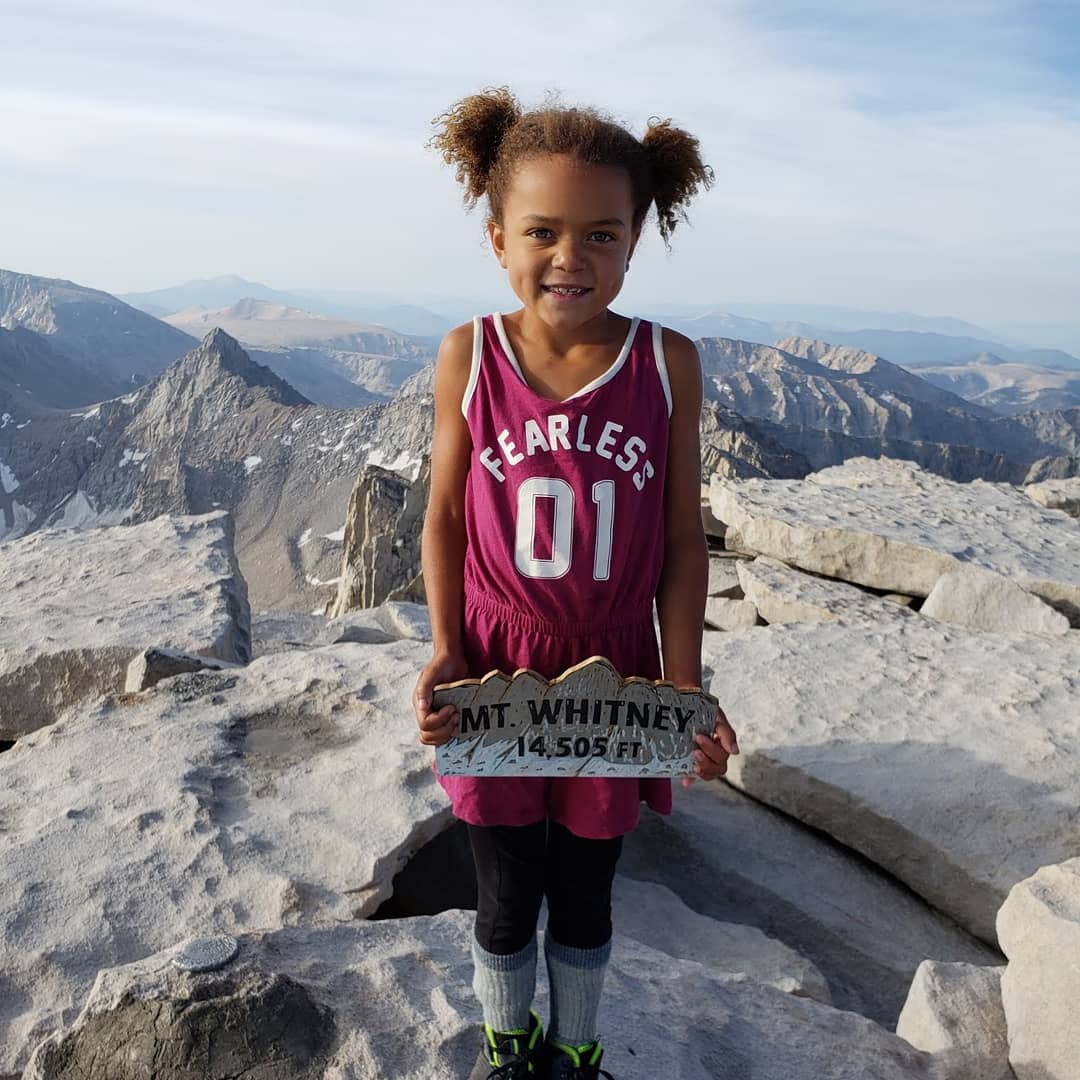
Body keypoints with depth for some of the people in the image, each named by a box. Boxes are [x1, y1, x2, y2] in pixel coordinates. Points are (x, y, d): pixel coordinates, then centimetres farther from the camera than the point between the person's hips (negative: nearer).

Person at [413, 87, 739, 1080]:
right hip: (495, 679, 0)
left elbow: (682, 535, -6)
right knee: (505, 898, 19)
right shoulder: (469, 356, -11)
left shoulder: (668, 363, -11)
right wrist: (444, 654, -9)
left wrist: (684, 687, -8)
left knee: (585, 895, 21)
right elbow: (446, 517, -2)